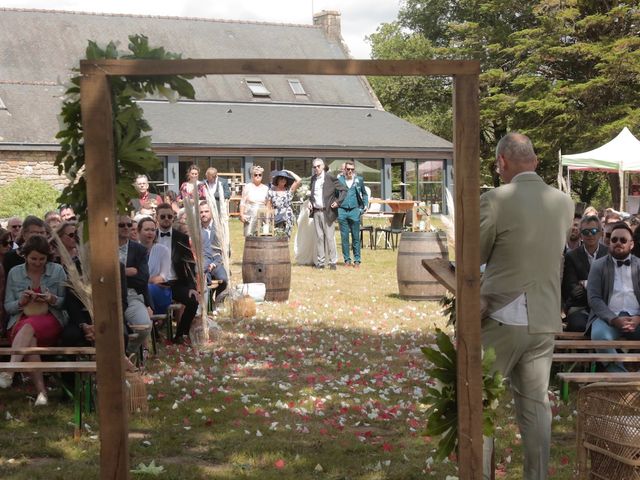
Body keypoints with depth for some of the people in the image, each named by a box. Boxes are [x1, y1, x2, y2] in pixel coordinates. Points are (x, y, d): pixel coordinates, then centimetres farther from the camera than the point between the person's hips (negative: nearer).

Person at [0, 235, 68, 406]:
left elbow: (66, 302, 7)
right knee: (29, 340, -35)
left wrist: (53, 299, -14)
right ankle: (41, 390, -41)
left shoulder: (57, 271, 5)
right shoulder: (14, 273, 8)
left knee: (29, 327, -37)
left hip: (51, 320, -1)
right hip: (21, 321, 1)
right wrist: (21, 302, -10)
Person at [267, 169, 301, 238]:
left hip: (287, 219, 1)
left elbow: (298, 180, -6)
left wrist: (290, 172, 6)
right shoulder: (271, 192, 7)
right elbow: (268, 208, 9)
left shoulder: (289, 191, 6)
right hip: (275, 219, 0)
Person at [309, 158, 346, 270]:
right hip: (316, 211, 5)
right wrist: (310, 203, 9)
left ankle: (332, 262, 2)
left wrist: (338, 202, -10)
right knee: (319, 237, 7)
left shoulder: (330, 178, -5)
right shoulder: (313, 178, 13)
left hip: (327, 211, -5)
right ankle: (320, 262, 11)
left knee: (329, 237, -4)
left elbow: (344, 190, -2)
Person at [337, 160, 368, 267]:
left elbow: (364, 194, 17)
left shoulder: (359, 180, 7)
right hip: (342, 211, 0)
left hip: (354, 211, 0)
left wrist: (365, 205, 6)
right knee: (344, 237, 4)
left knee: (356, 237, 1)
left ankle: (357, 260, 7)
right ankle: (347, 259, 12)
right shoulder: (339, 180, 5)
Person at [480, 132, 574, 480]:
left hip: (501, 319, -5)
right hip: (545, 320, 5)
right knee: (536, 404, 12)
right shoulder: (564, 202, 3)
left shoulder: (496, 200, -14)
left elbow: (473, 257, -4)